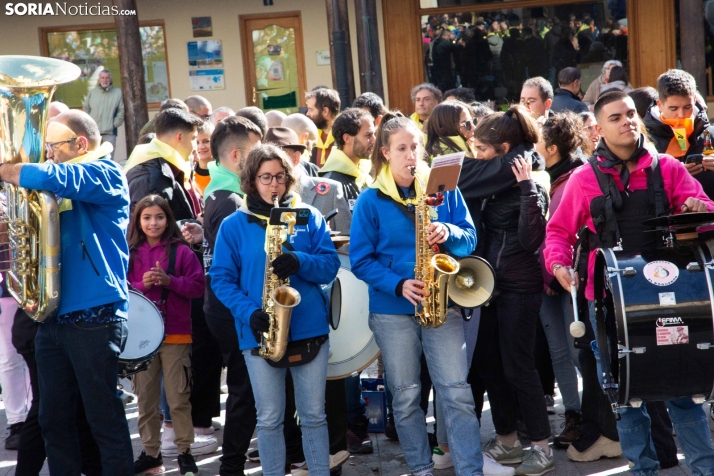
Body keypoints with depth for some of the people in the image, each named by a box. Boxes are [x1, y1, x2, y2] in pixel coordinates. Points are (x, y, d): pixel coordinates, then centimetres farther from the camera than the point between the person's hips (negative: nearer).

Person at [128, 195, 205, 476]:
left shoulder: (181, 251, -2)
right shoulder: (129, 253, 4)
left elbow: (198, 286, -4)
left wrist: (169, 280, -17)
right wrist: (143, 285, -15)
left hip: (176, 335, -3)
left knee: (178, 398, 1)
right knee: (145, 398, 10)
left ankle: (185, 451, 10)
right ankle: (150, 452, 20)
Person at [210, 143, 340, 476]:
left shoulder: (309, 217, 6)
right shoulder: (233, 225, 2)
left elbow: (330, 265, 0)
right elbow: (221, 278, -1)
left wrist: (300, 262, -20)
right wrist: (249, 312, -16)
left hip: (310, 329, 1)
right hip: (260, 334, -1)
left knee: (314, 415, 8)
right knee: (269, 418, 5)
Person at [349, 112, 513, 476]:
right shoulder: (370, 200, -3)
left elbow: (470, 238, 4)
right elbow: (360, 259, -5)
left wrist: (449, 233, -18)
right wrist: (399, 284, -19)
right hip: (392, 309, -1)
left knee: (457, 391, -1)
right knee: (406, 397, 7)